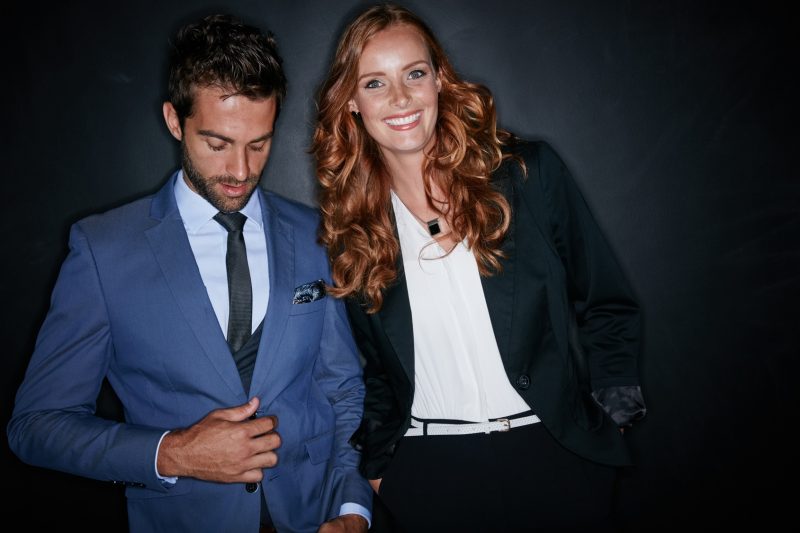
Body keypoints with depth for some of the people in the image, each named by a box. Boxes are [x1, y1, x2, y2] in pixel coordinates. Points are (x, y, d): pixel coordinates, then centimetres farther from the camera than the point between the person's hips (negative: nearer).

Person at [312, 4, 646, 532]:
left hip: (558, 456, -1)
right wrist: (378, 466, 7)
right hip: (426, 475, 1)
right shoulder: (351, 228, 0)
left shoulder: (530, 172, -6)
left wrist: (610, 414, -5)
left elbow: (607, 307, 1)